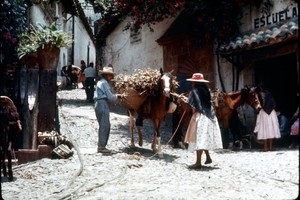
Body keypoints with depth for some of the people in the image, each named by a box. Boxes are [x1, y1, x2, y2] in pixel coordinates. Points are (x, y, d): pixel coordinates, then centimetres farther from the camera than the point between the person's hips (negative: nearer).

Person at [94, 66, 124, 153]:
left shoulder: (100, 82, 19)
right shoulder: (104, 83, -12)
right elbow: (110, 97, -14)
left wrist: (117, 95, 12)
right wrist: (117, 96, 4)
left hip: (99, 105, 10)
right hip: (103, 105, -10)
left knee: (106, 126, 15)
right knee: (104, 126, -6)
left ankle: (101, 146, 19)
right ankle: (101, 147, -3)